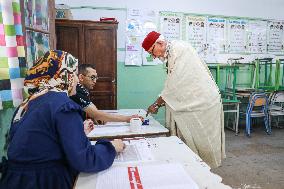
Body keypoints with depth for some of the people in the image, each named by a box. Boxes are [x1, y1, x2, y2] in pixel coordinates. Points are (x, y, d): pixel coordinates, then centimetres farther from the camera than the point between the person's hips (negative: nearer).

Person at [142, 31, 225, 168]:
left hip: (202, 102, -9)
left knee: (199, 141, 2)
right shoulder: (171, 54, 13)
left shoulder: (179, 48, -17)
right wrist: (160, 104, 5)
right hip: (193, 102, 9)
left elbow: (174, 84, -21)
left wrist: (156, 104, -13)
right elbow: (174, 87, 12)